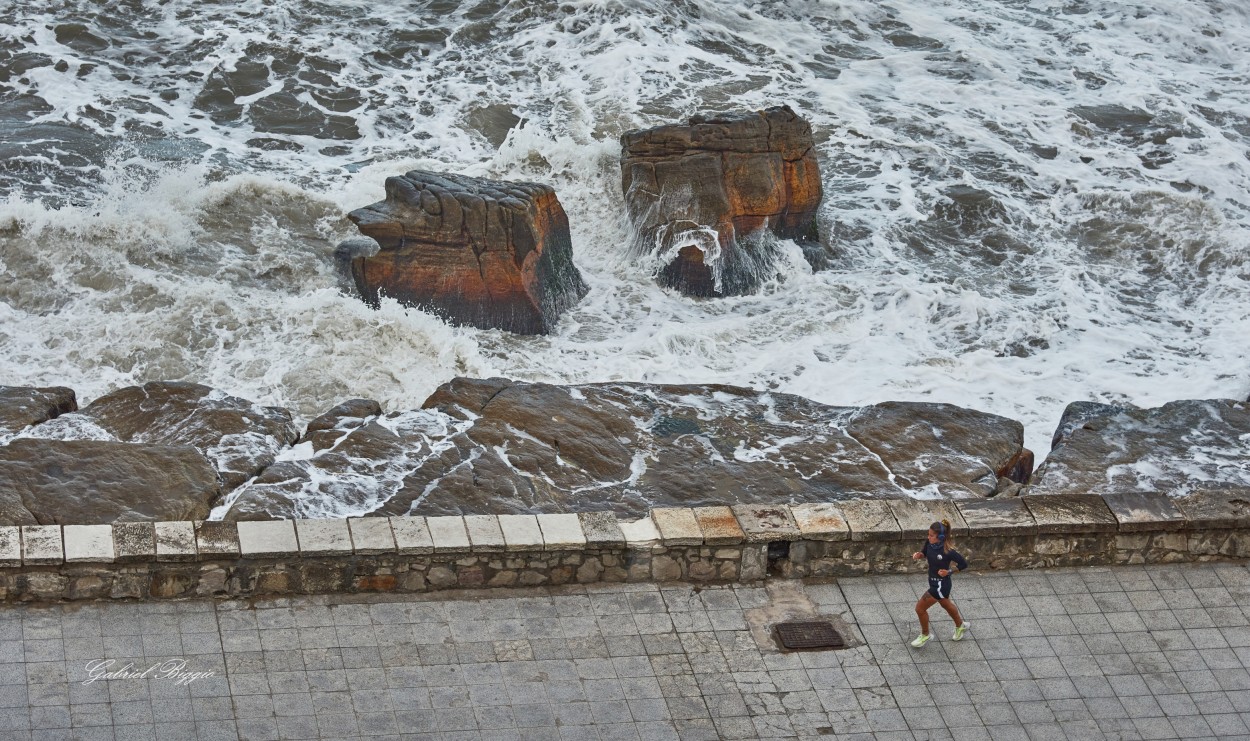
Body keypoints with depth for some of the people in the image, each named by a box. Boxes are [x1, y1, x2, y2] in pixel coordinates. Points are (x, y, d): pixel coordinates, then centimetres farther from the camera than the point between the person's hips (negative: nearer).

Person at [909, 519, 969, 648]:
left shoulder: (948, 552, -32)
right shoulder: (930, 544, -13)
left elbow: (964, 564, -18)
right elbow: (924, 552, 9)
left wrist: (949, 571, -23)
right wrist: (919, 554, -12)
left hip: (941, 585, -8)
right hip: (934, 582, 8)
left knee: (920, 608, 1)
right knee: (946, 605, 30)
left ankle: (924, 635, 25)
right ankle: (961, 626, 56)